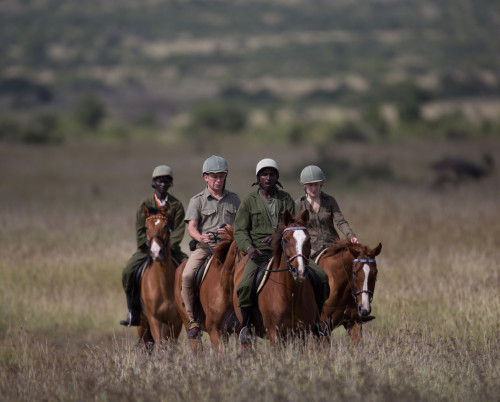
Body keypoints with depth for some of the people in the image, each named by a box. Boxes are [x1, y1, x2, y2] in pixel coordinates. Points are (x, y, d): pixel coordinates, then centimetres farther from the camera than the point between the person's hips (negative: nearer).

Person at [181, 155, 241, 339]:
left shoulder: (234, 199, 16)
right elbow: (191, 227, -2)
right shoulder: (198, 200, 8)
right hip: (204, 247, -1)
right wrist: (200, 237, -26)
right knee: (187, 276, -27)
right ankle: (193, 320, -18)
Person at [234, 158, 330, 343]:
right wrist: (249, 247, -21)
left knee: (322, 277, -10)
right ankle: (245, 326, -10)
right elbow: (240, 230, 0)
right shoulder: (249, 201, 4)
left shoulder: (286, 199, 9)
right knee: (245, 286, -30)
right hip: (259, 253, -3)